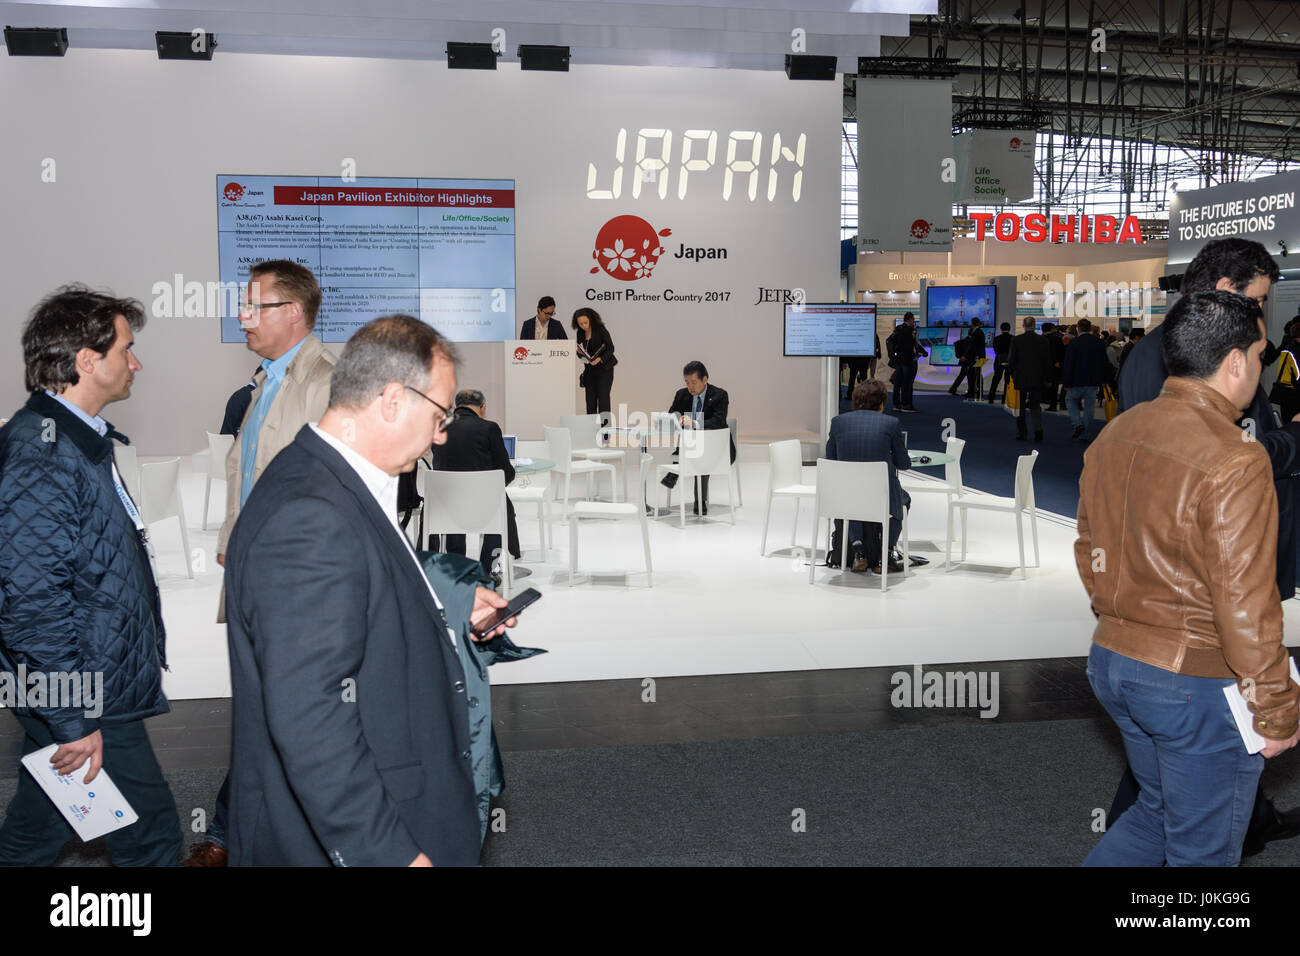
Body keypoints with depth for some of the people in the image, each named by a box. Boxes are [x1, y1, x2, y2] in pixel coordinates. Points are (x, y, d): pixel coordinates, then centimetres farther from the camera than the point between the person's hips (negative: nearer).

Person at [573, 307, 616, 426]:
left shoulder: (601, 329, -10)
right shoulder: (580, 333, 5)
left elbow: (610, 348, -12)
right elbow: (581, 354, 13)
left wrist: (600, 359, -26)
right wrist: (580, 352, -11)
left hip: (604, 368, -5)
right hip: (590, 370, 5)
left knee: (603, 396, -12)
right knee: (590, 398, 2)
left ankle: (605, 423, -12)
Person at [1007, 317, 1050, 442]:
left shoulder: (1016, 340, -7)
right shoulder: (1043, 340, -2)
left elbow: (1011, 360, -6)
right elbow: (1048, 361, 1)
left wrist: (1012, 375, 8)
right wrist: (1045, 378, 11)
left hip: (1020, 379, -2)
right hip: (1037, 380, 2)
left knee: (1020, 407, 8)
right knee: (1035, 406, 11)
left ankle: (1022, 433, 8)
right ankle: (1038, 430, -7)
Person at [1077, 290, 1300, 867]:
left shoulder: (1113, 436, 2)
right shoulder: (1233, 462, -22)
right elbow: (1244, 607, -21)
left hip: (1112, 662, 7)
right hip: (1197, 686, -7)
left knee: (1156, 810, 27)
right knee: (1203, 851, 12)